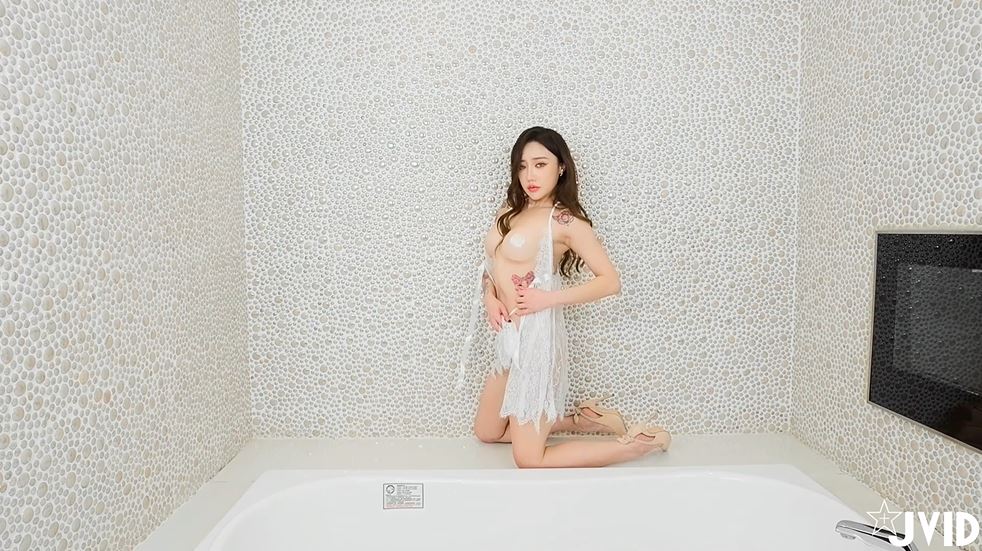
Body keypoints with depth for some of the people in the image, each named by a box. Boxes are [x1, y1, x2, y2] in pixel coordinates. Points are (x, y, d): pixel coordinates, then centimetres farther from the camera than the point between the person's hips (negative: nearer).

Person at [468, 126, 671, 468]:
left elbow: (610, 281, -14)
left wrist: (548, 298, -19)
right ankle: (581, 420, 27)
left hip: (534, 336, -8)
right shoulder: (510, 210, 8)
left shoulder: (565, 221, -13)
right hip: (508, 336, 9)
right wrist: (490, 299, -4)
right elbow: (490, 264, 16)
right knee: (486, 433, 22)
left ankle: (640, 443, 11)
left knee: (530, 461, 0)